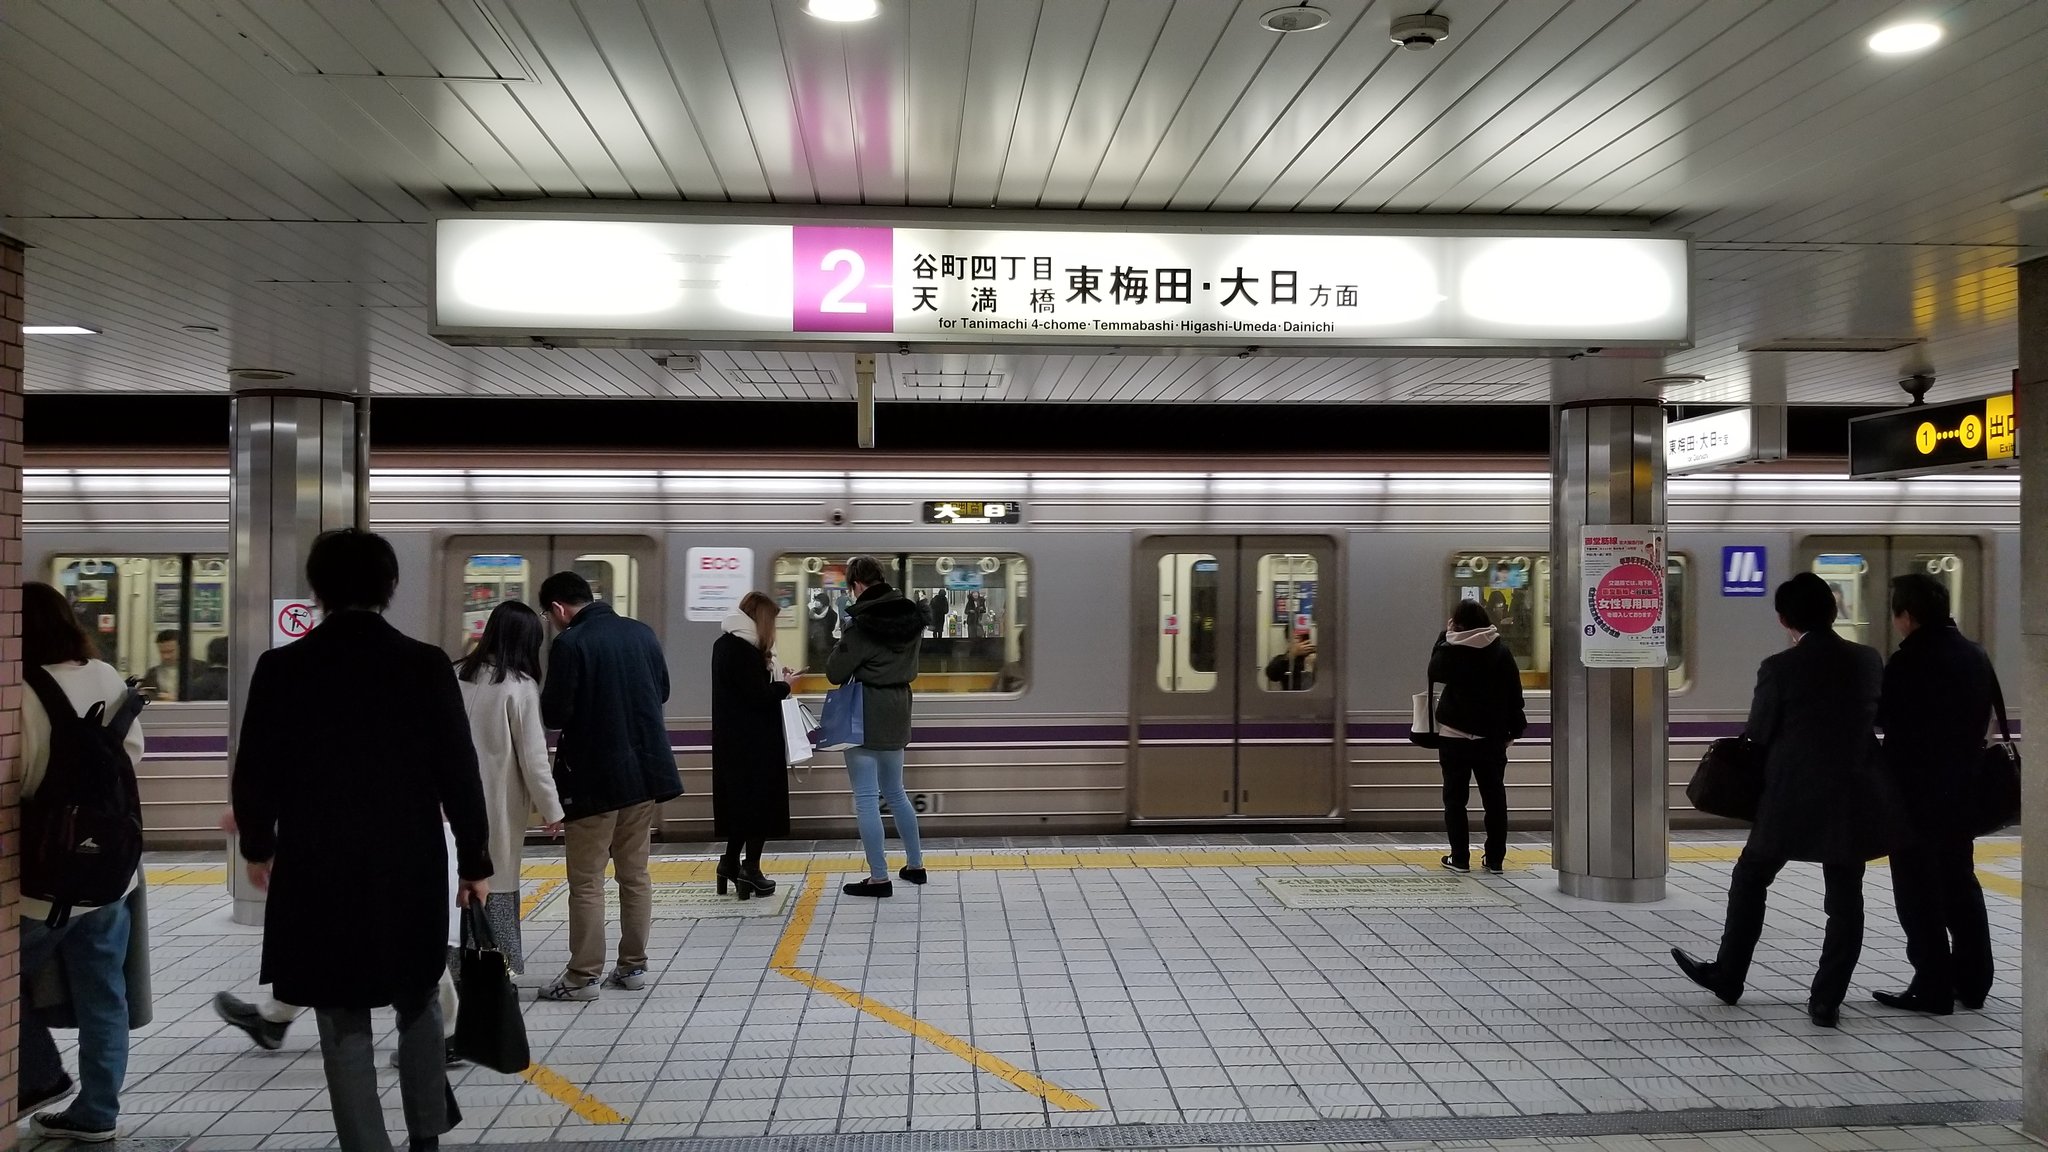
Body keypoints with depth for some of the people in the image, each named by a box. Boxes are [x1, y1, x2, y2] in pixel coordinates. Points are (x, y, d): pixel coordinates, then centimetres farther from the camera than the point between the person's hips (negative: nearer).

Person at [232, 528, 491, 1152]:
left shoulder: (280, 668, -6)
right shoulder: (427, 664, -8)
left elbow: (254, 775, 0)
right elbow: (459, 771, -6)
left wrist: (258, 846, 18)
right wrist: (475, 859, 5)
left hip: (318, 870, -1)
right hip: (410, 867, 1)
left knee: (344, 1024, 10)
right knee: (418, 999, 22)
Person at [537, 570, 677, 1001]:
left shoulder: (569, 645, -15)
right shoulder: (642, 633, 4)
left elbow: (554, 714, -16)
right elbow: (662, 691, 14)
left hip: (596, 777, -6)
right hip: (648, 770, 6)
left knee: (587, 880, 4)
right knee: (635, 873, 14)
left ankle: (584, 975, 8)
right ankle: (634, 966, 20)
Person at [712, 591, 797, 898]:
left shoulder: (724, 645, 11)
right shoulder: (744, 651, -19)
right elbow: (759, 697, -20)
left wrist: (775, 680, 5)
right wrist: (784, 685, -4)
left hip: (731, 739, 9)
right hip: (752, 742, -9)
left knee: (739, 798, 15)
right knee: (759, 799, -1)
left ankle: (731, 862, 20)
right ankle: (750, 868, 2)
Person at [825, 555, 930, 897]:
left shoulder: (862, 625, -17)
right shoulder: (911, 615, 2)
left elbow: (835, 673, -11)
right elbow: (935, 604, 24)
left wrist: (841, 649, 6)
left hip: (865, 717, -7)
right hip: (897, 715, 8)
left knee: (866, 798, -2)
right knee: (895, 792, 21)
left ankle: (879, 878, -1)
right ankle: (915, 864, 28)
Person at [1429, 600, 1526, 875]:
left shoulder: (1449, 649, -9)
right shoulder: (1500, 650, -2)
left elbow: (1434, 672, 11)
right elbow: (1514, 692, 1)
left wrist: (1445, 635, 11)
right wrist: (1515, 728, 9)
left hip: (1454, 734, -2)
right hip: (1491, 736, 2)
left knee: (1455, 798, 5)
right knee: (1494, 797, 10)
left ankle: (1460, 858, 5)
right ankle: (1495, 858, 13)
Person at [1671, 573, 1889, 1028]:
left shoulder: (1779, 668, -12)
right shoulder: (1869, 661, 0)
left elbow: (1757, 736, -5)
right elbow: (1883, 718, 13)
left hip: (1792, 796, -3)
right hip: (1853, 797, 3)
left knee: (1751, 877, 14)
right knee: (1845, 897, 8)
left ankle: (1727, 975, 24)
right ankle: (1827, 1000, 10)